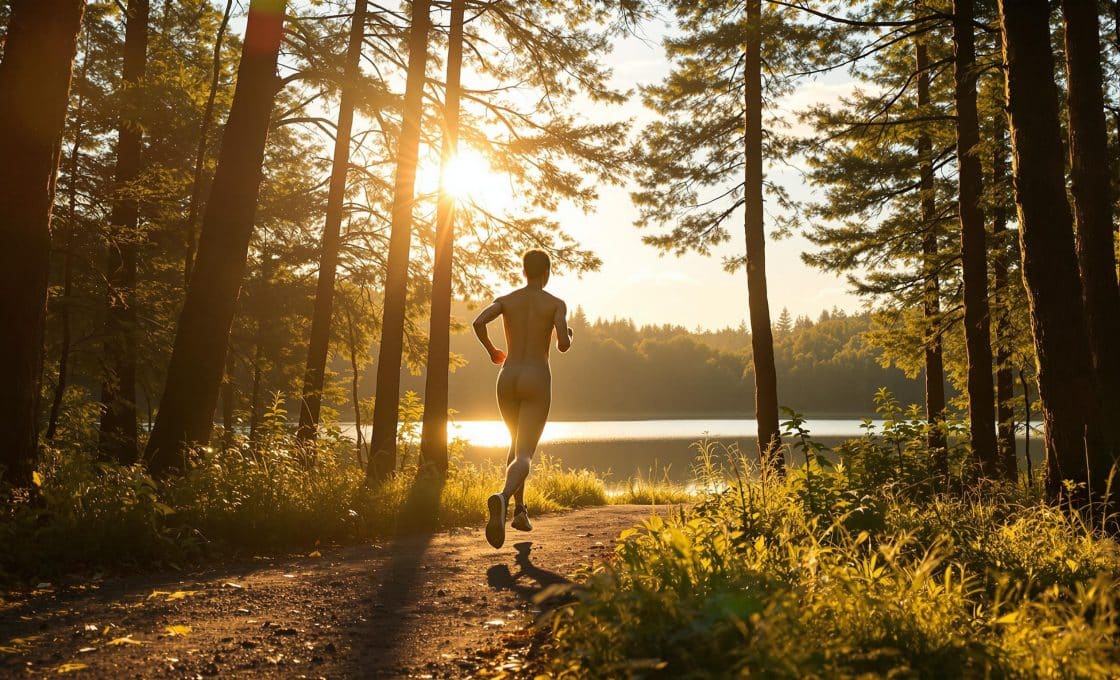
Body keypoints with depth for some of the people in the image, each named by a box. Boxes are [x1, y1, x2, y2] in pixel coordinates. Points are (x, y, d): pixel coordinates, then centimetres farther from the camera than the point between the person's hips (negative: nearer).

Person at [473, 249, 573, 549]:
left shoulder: (505, 299, 9)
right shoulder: (557, 303, 2)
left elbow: (478, 322, -11)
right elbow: (563, 345, -12)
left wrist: (491, 350, 9)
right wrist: (568, 337, 14)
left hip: (507, 379, 4)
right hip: (537, 381, -4)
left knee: (518, 443, 28)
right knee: (523, 456, -12)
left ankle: (519, 509, 26)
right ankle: (503, 497, -44)